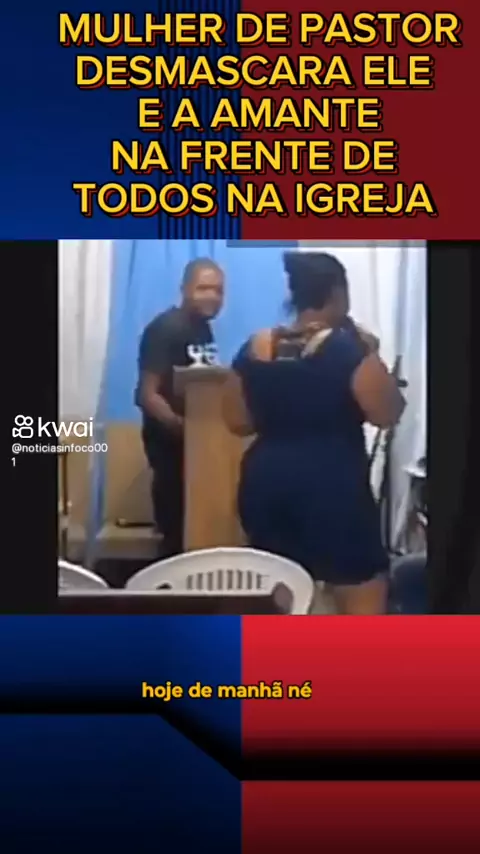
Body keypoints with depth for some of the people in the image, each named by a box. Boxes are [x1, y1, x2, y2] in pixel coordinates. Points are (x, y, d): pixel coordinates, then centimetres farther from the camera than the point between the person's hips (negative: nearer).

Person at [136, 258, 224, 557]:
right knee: (177, 526, -6)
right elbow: (147, 395, -20)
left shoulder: (204, 328, 10)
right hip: (170, 440, -8)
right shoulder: (164, 329, -15)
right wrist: (182, 426, -30)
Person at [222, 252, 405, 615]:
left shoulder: (254, 349, 4)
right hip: (332, 485, -6)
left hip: (265, 482, 6)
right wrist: (371, 354, 1)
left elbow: (238, 422, 9)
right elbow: (388, 413, -10)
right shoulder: (349, 348, -11)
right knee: (364, 595, 4)